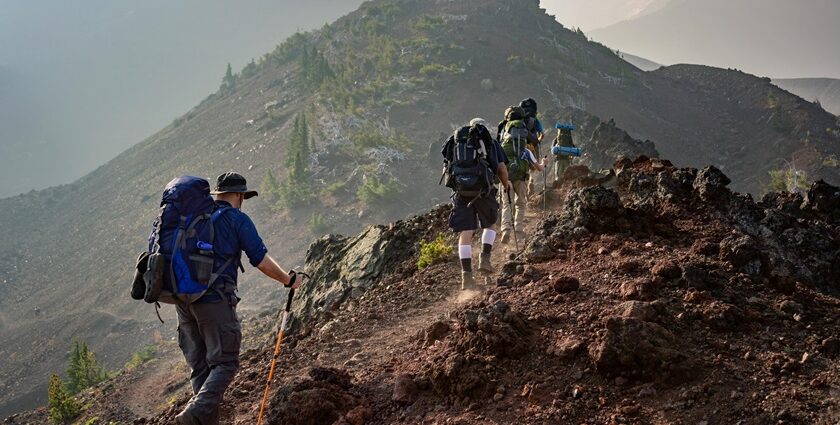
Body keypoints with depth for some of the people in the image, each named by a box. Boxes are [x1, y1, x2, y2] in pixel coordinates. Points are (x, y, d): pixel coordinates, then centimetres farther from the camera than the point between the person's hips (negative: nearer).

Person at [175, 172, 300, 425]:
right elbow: (262, 261, -5)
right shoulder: (237, 219, -2)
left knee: (199, 366, 13)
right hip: (215, 300, -6)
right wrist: (288, 280, 10)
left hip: (183, 299, 6)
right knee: (224, 363, -1)